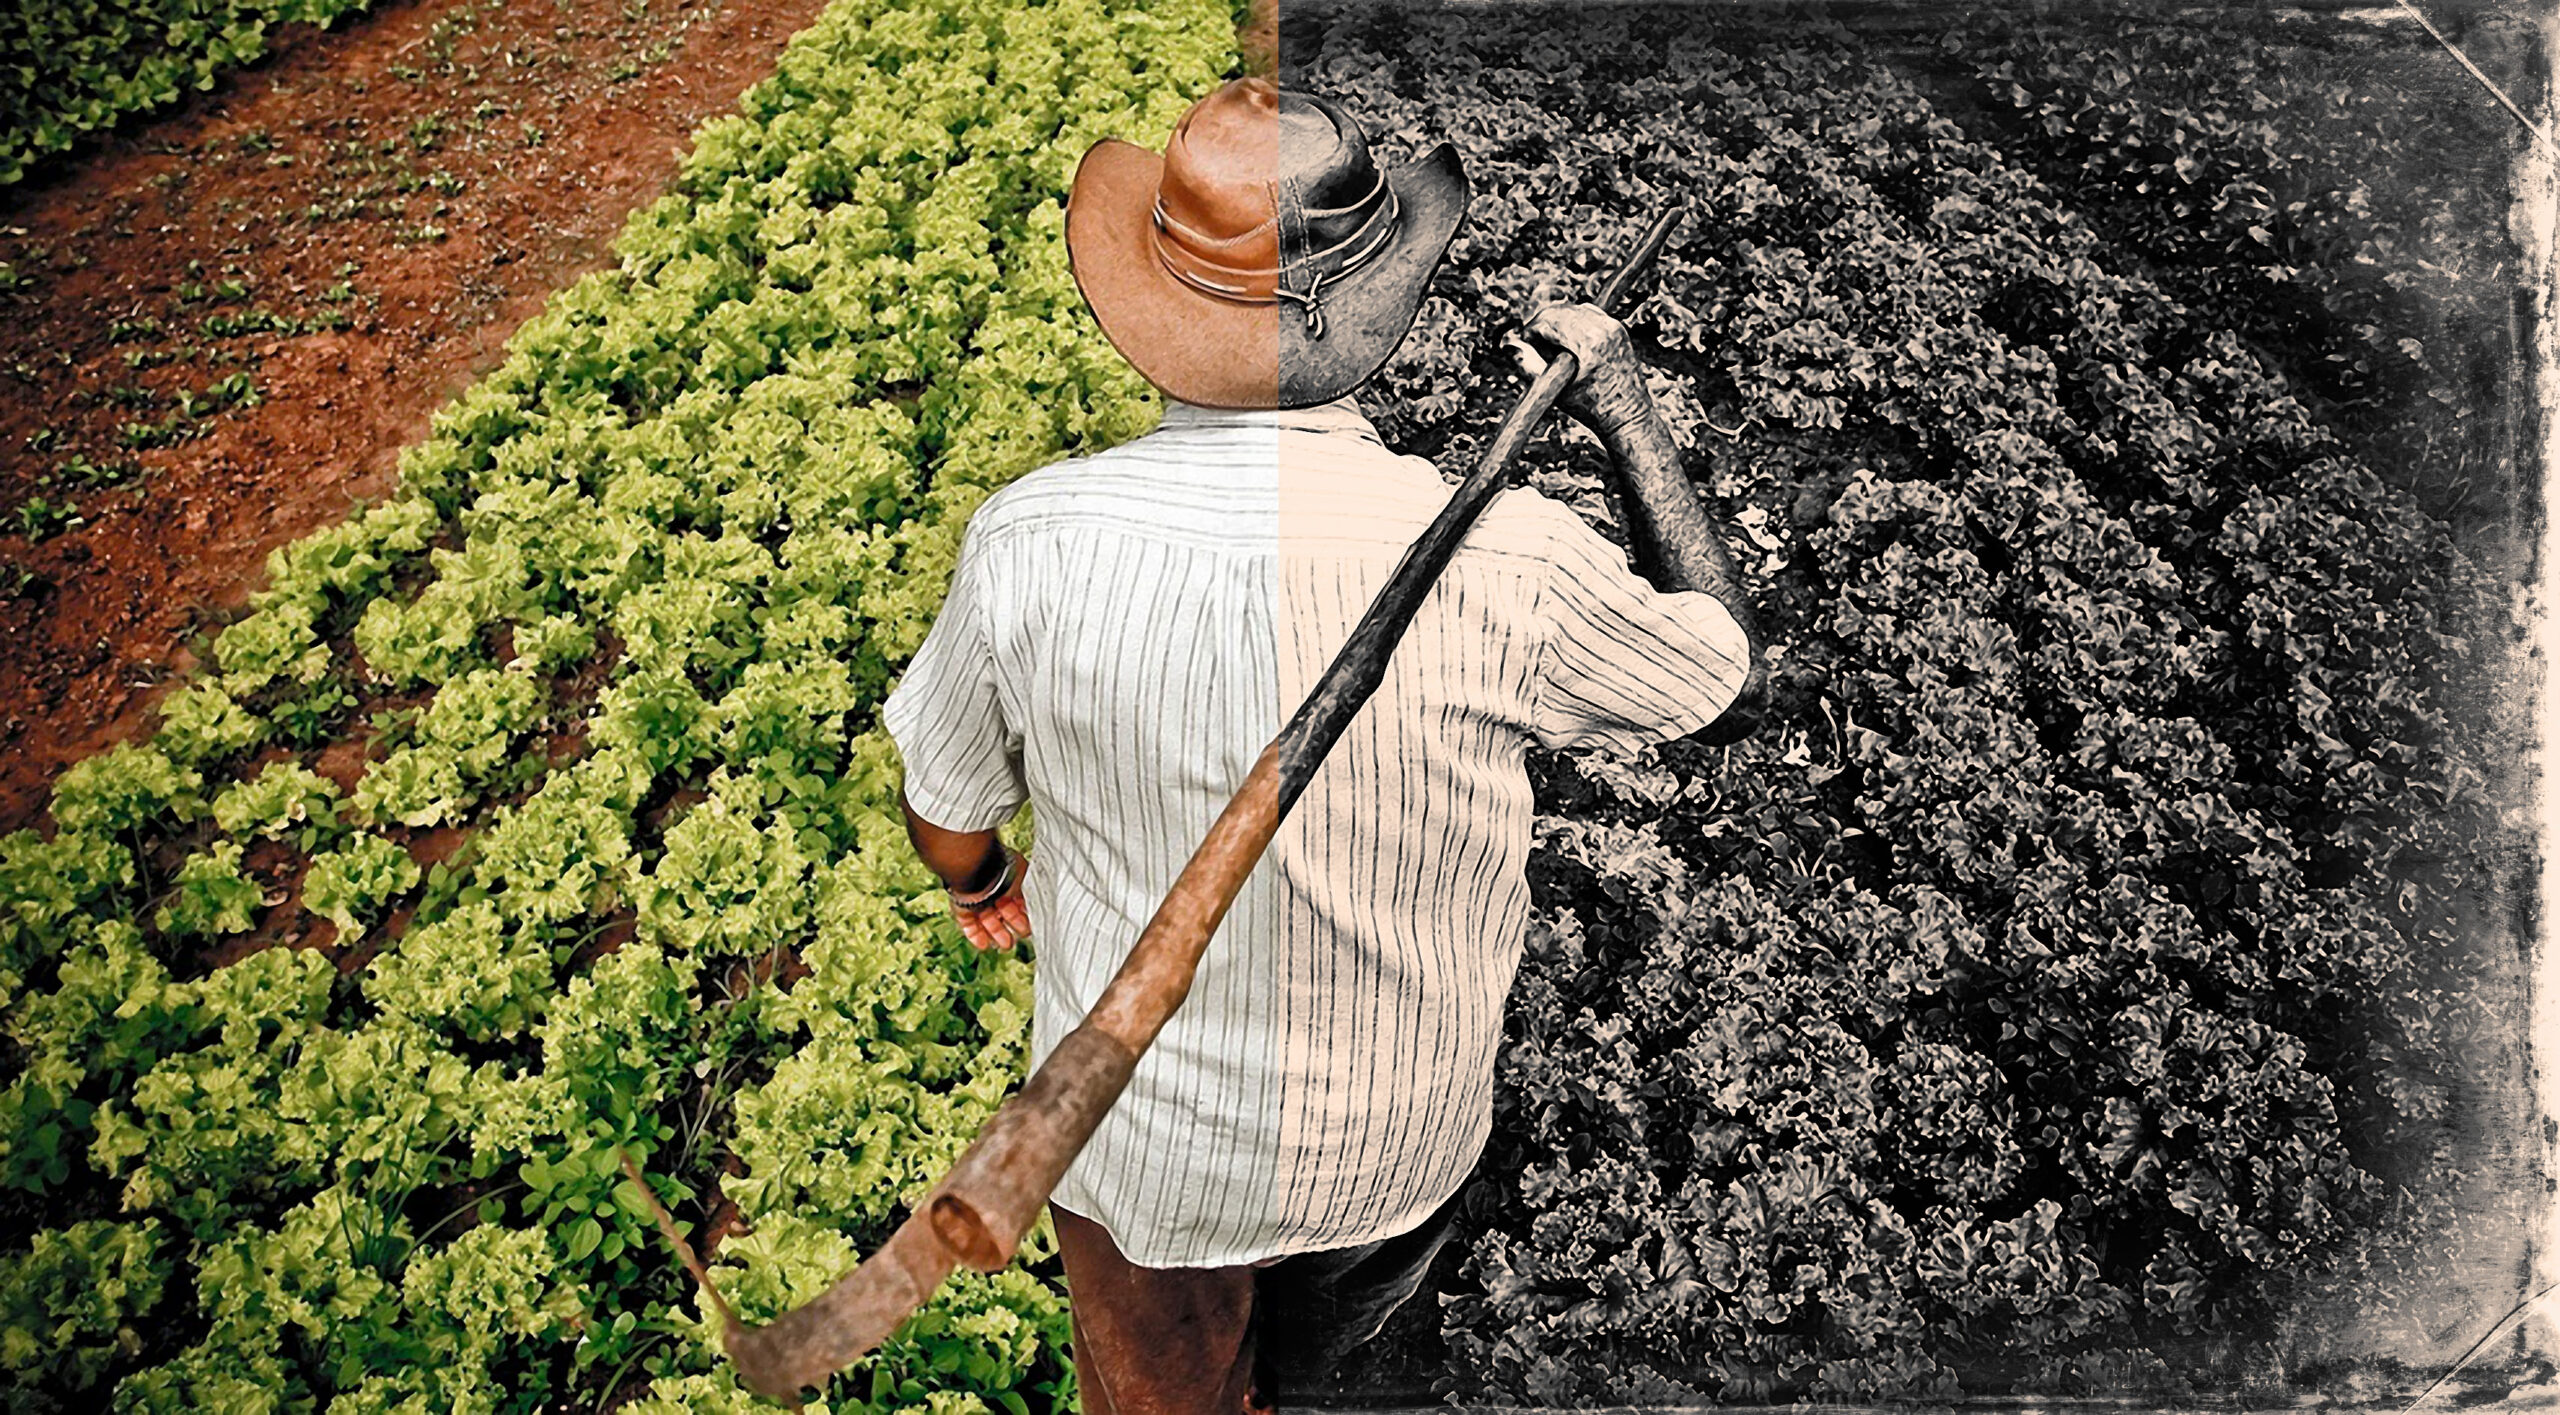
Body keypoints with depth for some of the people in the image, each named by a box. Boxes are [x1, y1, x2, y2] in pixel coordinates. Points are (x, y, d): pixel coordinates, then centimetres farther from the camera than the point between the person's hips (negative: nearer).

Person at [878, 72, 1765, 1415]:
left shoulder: (1031, 540, -24)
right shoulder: (1498, 560, -28)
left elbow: (947, 815, -7)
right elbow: (1732, 680, -8)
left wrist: (979, 876, 17)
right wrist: (1629, 417, -1)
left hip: (1143, 1131, 0)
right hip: (1403, 1137, 1)